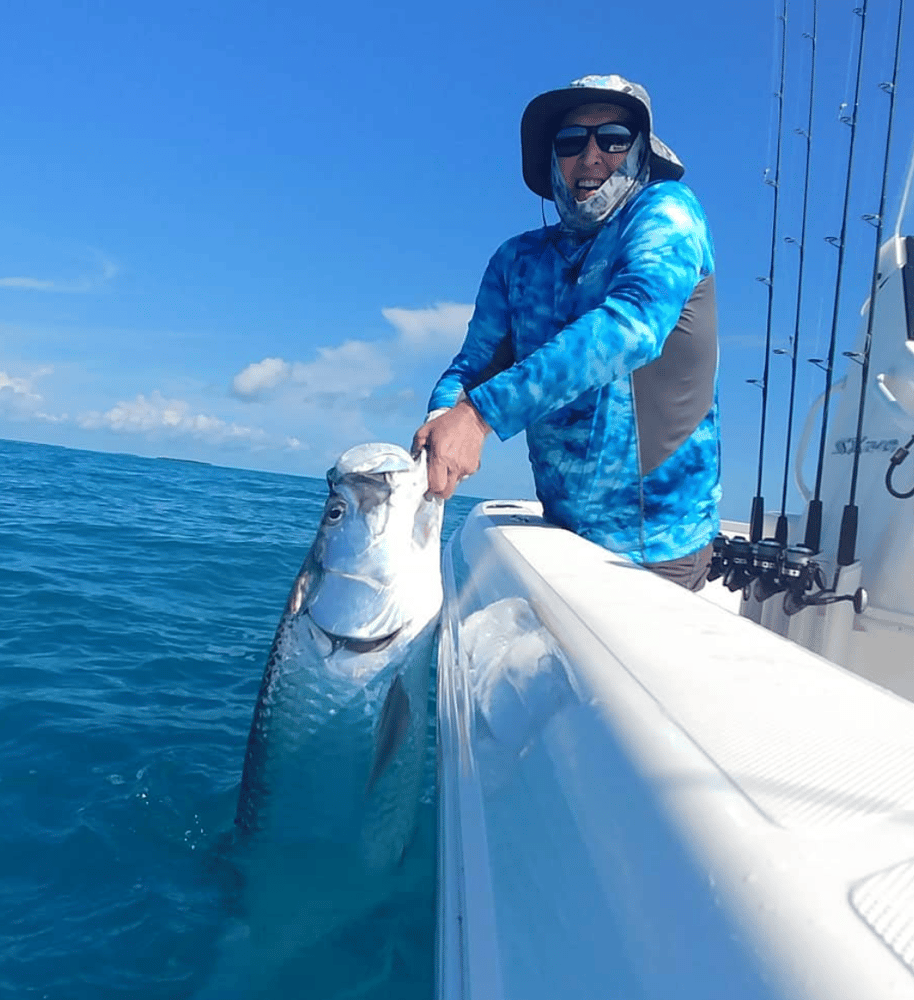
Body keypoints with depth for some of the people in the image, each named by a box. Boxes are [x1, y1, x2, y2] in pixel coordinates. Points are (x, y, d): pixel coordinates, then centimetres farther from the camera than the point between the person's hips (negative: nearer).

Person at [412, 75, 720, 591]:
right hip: (562, 530, 5)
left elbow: (631, 323, -28)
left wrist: (482, 413, -36)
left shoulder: (667, 211, -9)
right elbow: (477, 360, 0)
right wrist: (445, 415, -26)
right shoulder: (518, 260, 6)